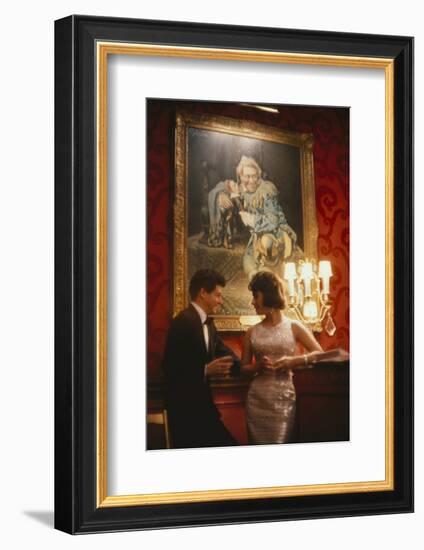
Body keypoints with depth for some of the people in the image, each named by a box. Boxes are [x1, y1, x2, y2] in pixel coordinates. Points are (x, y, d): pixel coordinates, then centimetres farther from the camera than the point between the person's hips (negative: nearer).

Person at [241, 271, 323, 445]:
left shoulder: (294, 327, 2)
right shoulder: (252, 332, 7)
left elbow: (319, 354, 0)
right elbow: (244, 368, 12)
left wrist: (294, 361, -15)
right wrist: (258, 366, -10)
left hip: (284, 398, -2)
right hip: (257, 399, 2)